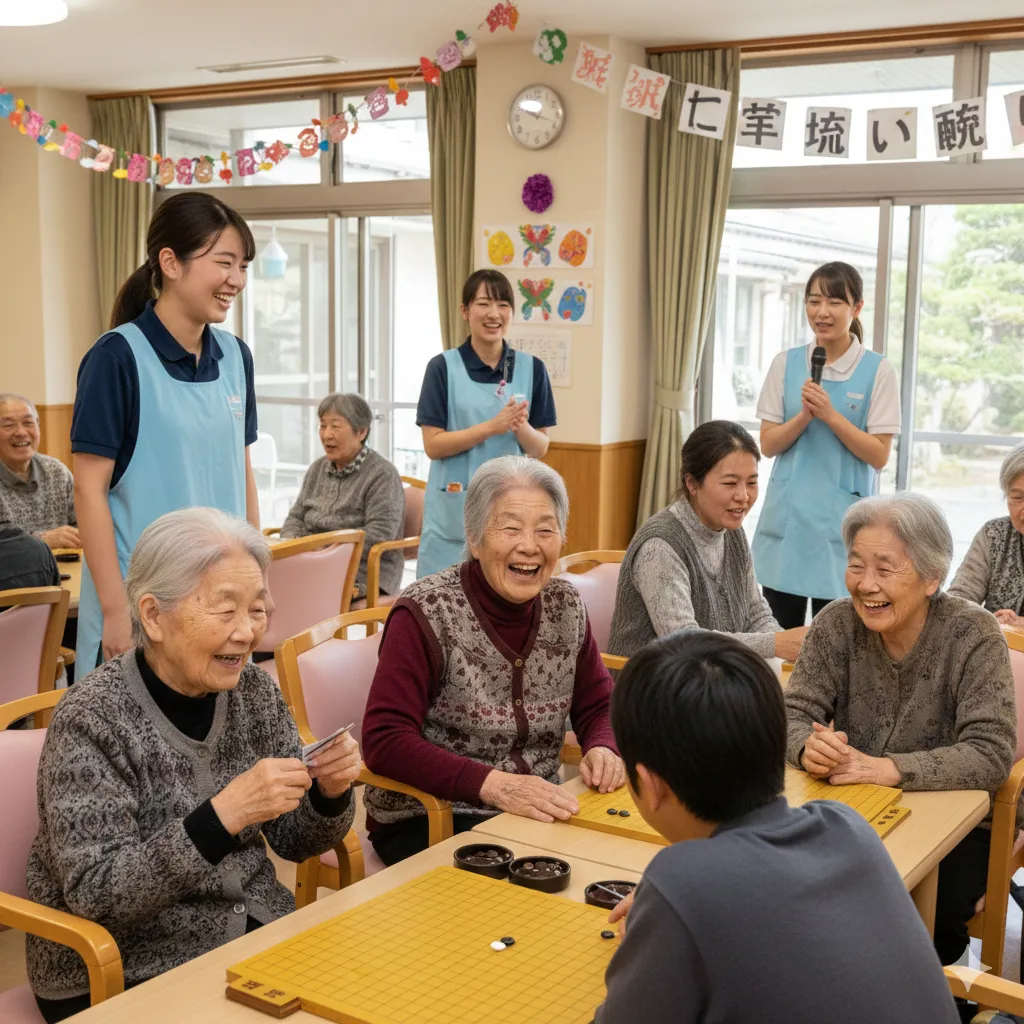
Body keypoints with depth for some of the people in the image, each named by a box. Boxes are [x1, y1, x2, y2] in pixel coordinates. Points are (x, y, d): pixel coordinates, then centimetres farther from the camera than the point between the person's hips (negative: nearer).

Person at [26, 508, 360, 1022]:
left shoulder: (254, 690, -1)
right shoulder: (92, 719, -17)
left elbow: (292, 841, 6)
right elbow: (94, 896, -21)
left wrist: (329, 793, -15)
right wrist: (222, 815, -32)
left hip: (258, 930, 5)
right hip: (123, 977, -5)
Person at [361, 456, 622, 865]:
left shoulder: (566, 608, 3)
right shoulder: (427, 613, -13)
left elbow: (597, 705, 13)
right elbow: (385, 741, -18)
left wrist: (602, 749, -11)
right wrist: (495, 785, -28)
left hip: (538, 812, 6)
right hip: (425, 820, -6)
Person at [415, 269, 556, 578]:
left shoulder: (531, 368, 4)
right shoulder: (443, 367, -3)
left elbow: (540, 448, 5)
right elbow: (433, 445, -8)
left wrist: (521, 427, -16)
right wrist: (492, 426, -19)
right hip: (454, 512, -2)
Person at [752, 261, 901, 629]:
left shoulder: (877, 370, -3)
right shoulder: (785, 364, 5)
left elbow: (879, 455, -6)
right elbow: (768, 445, 3)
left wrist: (830, 415, -17)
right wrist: (804, 416, -15)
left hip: (842, 518, -2)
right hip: (786, 516, 3)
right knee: (778, 633, 6)